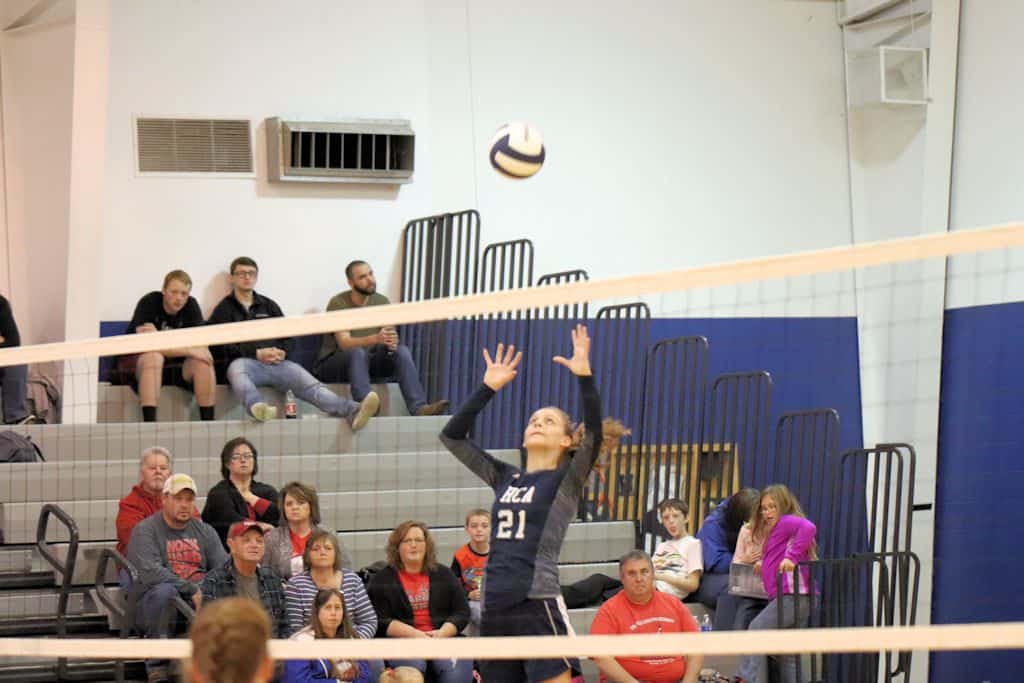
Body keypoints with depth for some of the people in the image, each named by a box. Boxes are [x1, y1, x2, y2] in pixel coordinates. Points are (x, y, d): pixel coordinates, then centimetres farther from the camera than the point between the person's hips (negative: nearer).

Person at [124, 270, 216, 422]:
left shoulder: (191, 305, -3)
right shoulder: (149, 303, -13)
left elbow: (199, 345, -15)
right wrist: (191, 351, -29)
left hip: (179, 369, 3)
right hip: (142, 364, -3)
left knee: (203, 362, -24)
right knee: (153, 356, -35)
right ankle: (149, 423, -44)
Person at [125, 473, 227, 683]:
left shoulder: (204, 531, 16)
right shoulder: (145, 530, -1)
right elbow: (149, 573, -17)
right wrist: (191, 589, -22)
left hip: (201, 599, 4)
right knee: (164, 591, -37)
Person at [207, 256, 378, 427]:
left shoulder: (268, 305, 26)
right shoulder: (224, 309, 15)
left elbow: (287, 336, 22)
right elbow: (221, 346, 1)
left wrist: (282, 352, -2)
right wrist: (257, 354, -10)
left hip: (275, 363, 3)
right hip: (245, 361, -2)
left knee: (300, 376, -27)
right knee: (236, 368, -39)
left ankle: (351, 411, -52)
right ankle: (257, 407, -72)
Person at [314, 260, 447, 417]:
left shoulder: (382, 302, 1)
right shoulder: (338, 303, -15)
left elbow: (391, 337, -7)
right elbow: (344, 343, -27)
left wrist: (392, 342, -33)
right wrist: (375, 339, -45)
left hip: (369, 362, 5)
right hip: (334, 363, -5)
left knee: (402, 350, -21)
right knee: (358, 352, -36)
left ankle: (419, 407, -35)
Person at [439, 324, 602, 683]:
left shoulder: (566, 480, 3)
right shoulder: (505, 478, 17)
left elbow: (594, 436, -13)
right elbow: (452, 436, 19)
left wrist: (584, 377, -20)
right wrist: (487, 388, 13)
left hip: (539, 605, -6)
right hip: (495, 609, 6)